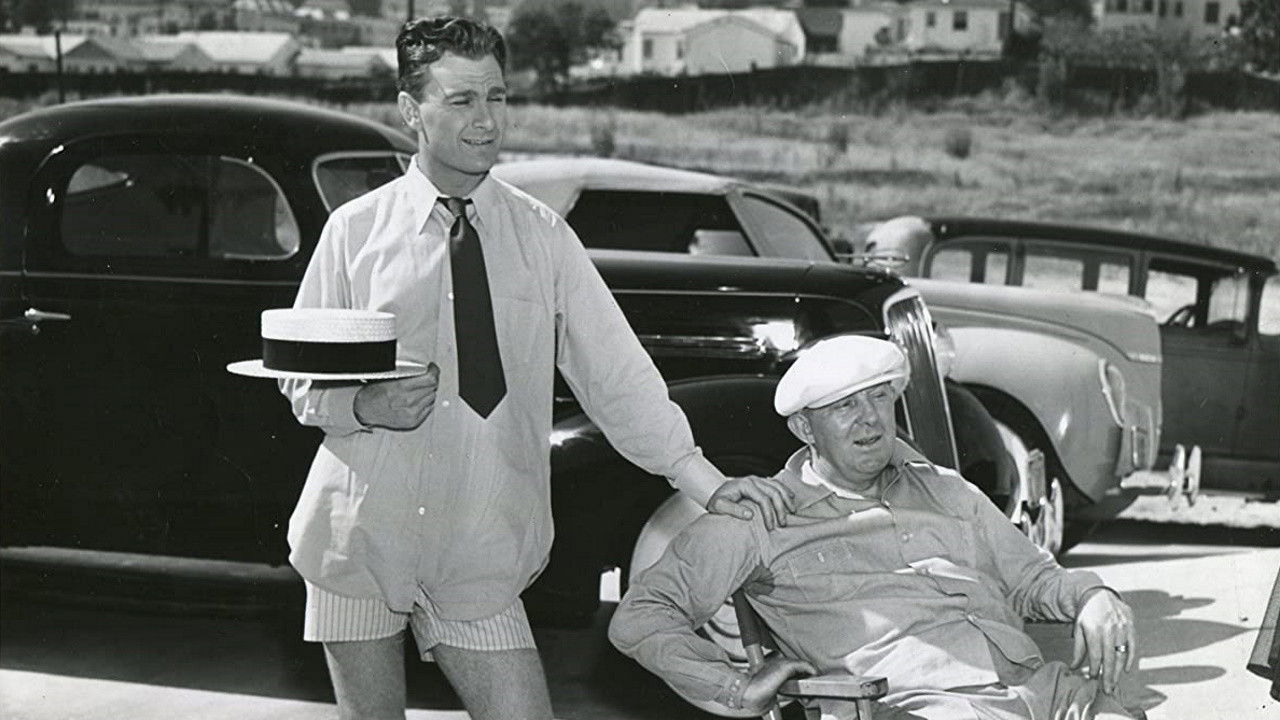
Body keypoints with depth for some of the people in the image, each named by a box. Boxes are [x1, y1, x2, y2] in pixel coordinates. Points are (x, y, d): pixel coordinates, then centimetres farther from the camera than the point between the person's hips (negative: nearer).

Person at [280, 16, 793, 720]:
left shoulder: (540, 235, 2)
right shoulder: (355, 230, 0)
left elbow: (614, 370, 1)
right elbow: (301, 383, 4)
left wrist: (704, 479, -6)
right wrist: (365, 407, -16)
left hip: (479, 553, 1)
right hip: (360, 537, 0)